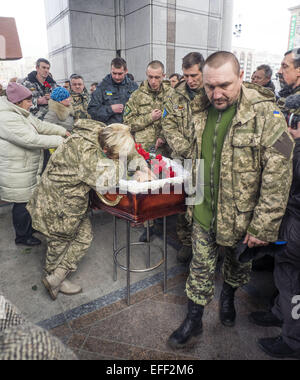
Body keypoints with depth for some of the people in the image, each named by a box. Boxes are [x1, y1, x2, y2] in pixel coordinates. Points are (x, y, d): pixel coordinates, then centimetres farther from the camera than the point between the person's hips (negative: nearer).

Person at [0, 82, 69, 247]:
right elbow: (31, 139, -30)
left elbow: (41, 125, 14)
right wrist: (59, 140, -24)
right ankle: (22, 236, 22)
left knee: (31, 198, 21)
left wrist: (63, 131, 5)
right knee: (23, 203, 4)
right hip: (17, 174, -10)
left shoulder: (21, 113, 9)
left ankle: (30, 226, 41)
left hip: (28, 169, 10)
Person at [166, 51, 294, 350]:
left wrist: (262, 227, -19)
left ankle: (228, 297, 54)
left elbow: (278, 178, -19)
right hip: (204, 213, 4)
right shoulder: (203, 113, 1)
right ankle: (193, 321, 35)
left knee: (238, 266, 22)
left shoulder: (266, 115, -18)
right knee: (201, 267, 15)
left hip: (240, 217, -3)